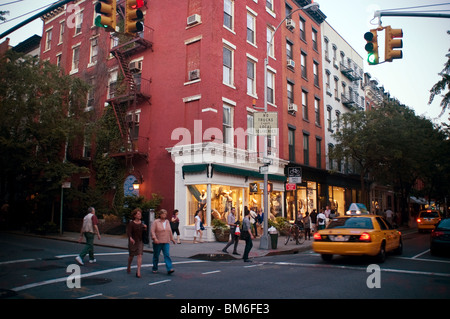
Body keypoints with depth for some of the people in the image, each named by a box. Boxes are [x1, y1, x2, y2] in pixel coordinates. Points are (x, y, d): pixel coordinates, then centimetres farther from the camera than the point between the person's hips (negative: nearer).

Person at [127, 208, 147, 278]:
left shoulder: (142, 223, 4)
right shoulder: (131, 223, -10)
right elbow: (128, 232, -18)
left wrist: (145, 228, -7)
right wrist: (130, 238, -37)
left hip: (140, 241, 3)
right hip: (133, 241, -3)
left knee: (139, 255, -9)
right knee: (131, 255, 12)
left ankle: (138, 271, -9)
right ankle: (129, 267, 41)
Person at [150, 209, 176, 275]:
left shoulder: (167, 222, 11)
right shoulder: (156, 222, -4)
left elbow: (170, 231, 20)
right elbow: (152, 231, -11)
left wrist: (172, 239, 23)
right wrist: (154, 238, -23)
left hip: (166, 242, 3)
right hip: (158, 242, -3)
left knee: (167, 255, -9)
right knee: (156, 256, 8)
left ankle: (169, 269, -14)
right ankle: (155, 269, 24)